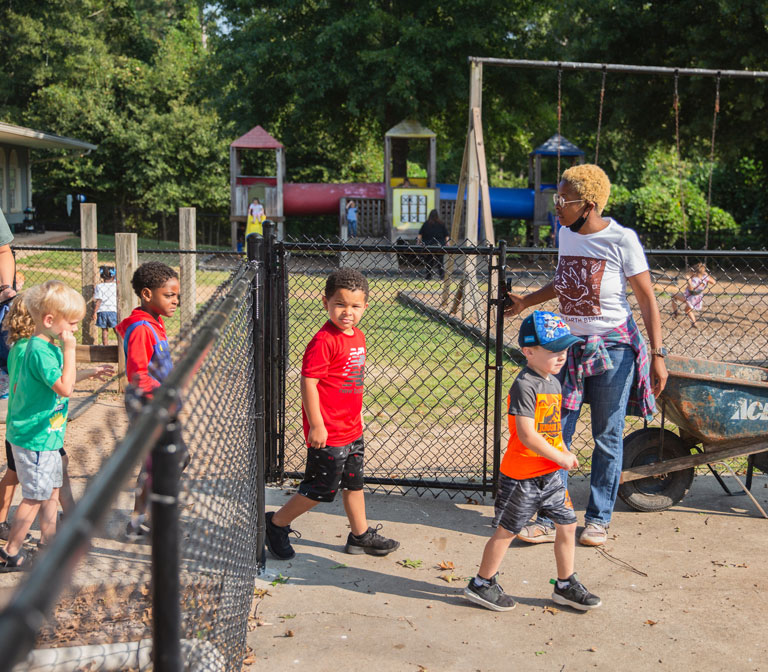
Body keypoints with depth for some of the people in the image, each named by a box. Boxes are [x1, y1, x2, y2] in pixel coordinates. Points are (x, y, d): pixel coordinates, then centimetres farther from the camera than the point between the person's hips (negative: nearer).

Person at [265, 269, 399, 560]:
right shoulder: (324, 341, -20)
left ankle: (361, 535, 34)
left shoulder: (358, 336, 7)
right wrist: (316, 425, -21)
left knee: (354, 483, 19)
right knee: (322, 488, 2)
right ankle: (276, 523, 20)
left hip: (352, 429, 9)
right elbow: (308, 383, -21)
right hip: (328, 432, -9)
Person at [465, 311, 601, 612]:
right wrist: (560, 457, -17)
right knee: (506, 530, 4)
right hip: (521, 474, -8)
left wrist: (564, 452, 6)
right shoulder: (525, 386, -21)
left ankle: (566, 585, 27)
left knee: (567, 524, 11)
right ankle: (481, 584, 21)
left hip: (550, 473, 8)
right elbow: (527, 434, -25)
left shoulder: (553, 381, 8)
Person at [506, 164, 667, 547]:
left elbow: (647, 300, -8)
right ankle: (550, 520, 11)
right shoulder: (566, 234, 6)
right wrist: (526, 302, 26)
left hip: (613, 349, -5)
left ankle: (598, 519, 19)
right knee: (556, 435, 2)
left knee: (607, 437, 6)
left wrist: (657, 354, -12)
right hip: (570, 345, 5)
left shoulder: (621, 240, -11)